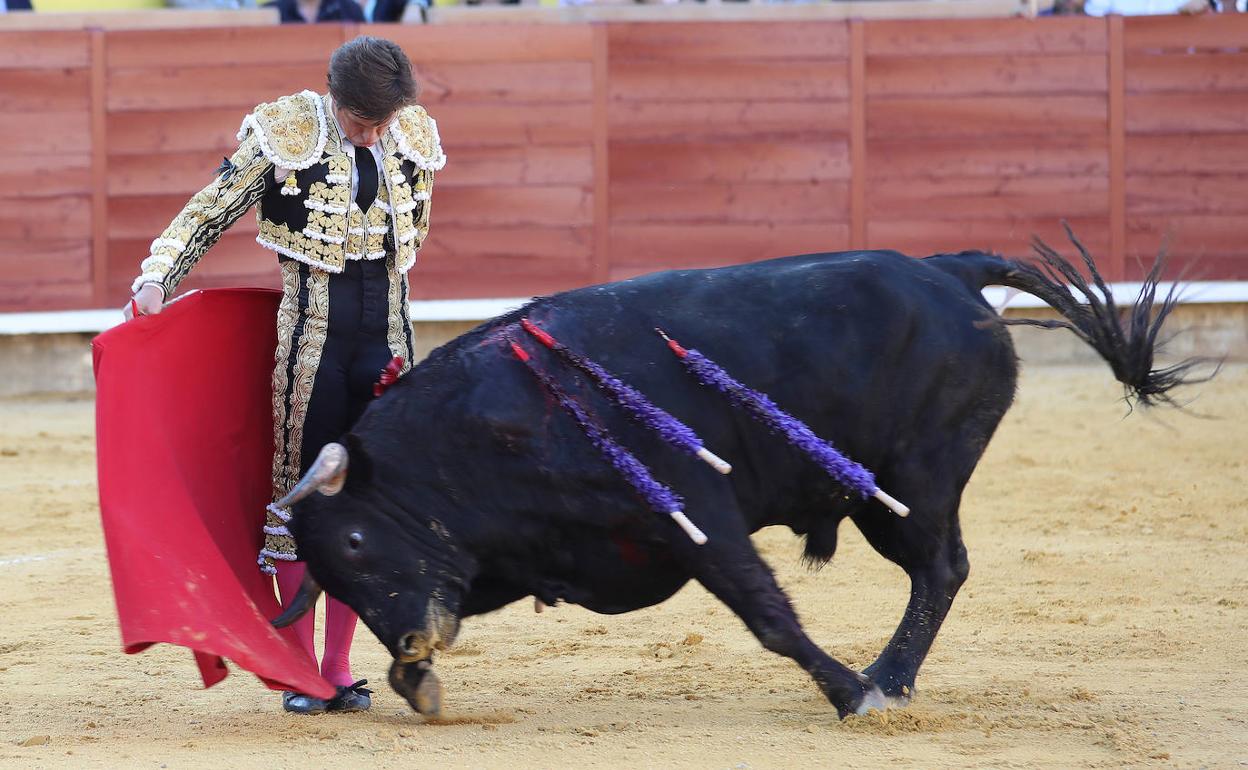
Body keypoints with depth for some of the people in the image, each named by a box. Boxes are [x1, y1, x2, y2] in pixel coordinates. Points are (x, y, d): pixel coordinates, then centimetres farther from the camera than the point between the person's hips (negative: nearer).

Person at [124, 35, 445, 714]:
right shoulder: (283, 133, -7)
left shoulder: (415, 137, 4)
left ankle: (339, 668, 11)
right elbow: (209, 213, -5)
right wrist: (156, 281, -15)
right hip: (311, 333, -4)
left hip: (385, 336, 4)